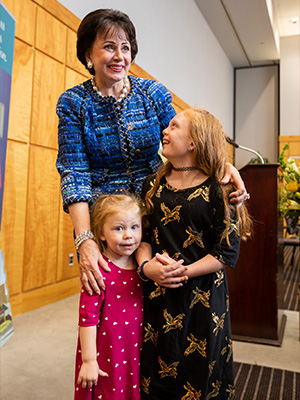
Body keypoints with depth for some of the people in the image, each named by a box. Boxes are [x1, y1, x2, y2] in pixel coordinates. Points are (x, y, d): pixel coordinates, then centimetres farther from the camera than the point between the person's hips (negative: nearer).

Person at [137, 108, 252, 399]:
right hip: (157, 296, 4)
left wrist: (183, 272, -19)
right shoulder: (153, 185, 5)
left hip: (203, 298, -3)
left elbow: (228, 252, -10)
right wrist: (146, 266, -12)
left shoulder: (216, 191, -9)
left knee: (198, 376, 11)